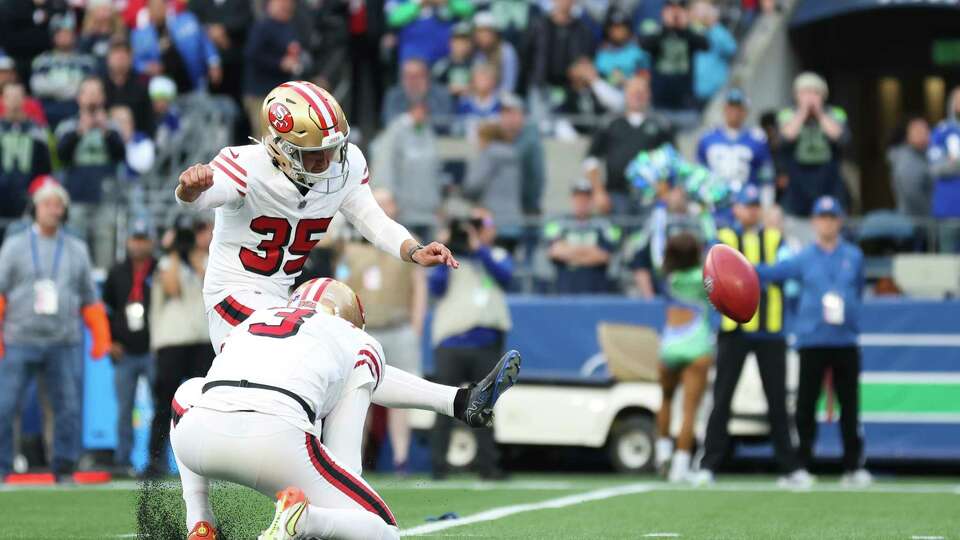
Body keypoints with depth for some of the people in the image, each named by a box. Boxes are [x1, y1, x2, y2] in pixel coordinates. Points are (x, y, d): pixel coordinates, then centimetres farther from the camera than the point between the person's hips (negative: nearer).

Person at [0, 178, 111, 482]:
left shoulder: (76, 250, 14)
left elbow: (90, 300, 16)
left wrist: (101, 337, 7)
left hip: (64, 344, 2)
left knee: (68, 408, -3)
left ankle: (65, 469, 6)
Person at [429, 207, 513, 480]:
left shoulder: (498, 256, 14)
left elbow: (504, 275, -7)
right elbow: (436, 287, -4)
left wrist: (478, 248, -14)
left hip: (486, 342, 2)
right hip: (451, 342, -2)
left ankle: (488, 465, 9)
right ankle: (438, 465, -2)